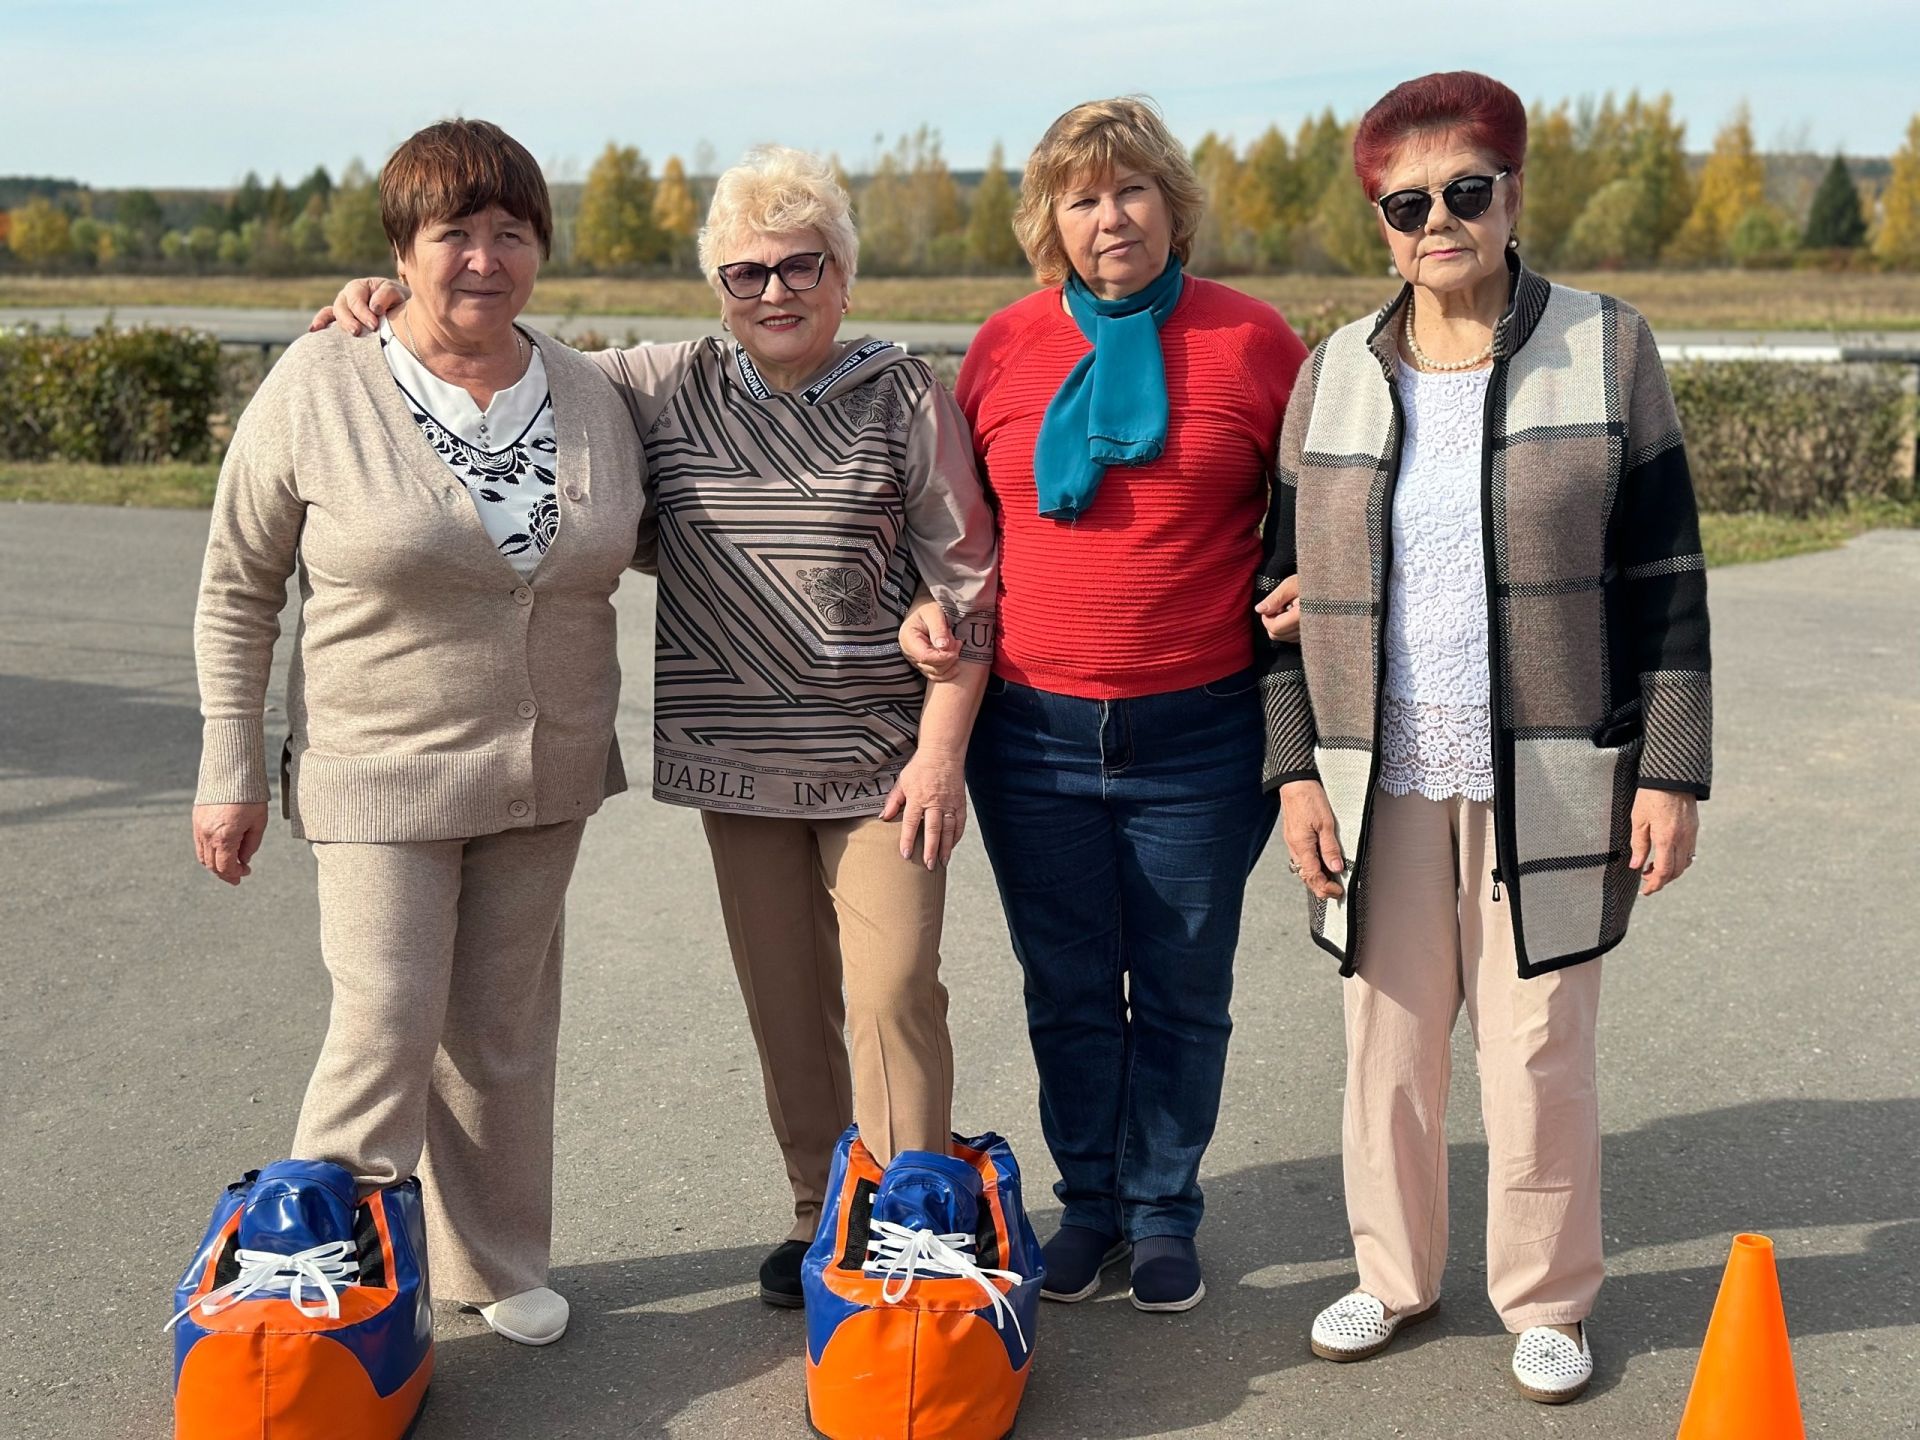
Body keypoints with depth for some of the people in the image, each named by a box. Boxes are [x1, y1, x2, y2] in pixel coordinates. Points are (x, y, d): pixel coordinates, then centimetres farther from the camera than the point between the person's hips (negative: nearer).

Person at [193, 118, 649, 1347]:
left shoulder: (591, 395, 1)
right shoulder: (317, 390, -10)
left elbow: (650, 540, 18)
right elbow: (238, 594, -3)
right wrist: (231, 772, -3)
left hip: (546, 778, 4)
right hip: (381, 774, -4)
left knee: (506, 1035, 14)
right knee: (387, 1029, -7)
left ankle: (497, 1263, 32)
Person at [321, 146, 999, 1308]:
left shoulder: (905, 399, -2)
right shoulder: (668, 389, 7)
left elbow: (964, 585, -3)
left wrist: (941, 751, -9)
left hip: (880, 760, -3)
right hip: (737, 762, 4)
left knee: (891, 989, -6)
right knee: (784, 997, 10)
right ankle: (821, 1218, 24)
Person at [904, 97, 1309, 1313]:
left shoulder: (1250, 340, -2)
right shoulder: (1006, 347, 4)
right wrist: (931, 607, -1)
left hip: (1200, 737, -2)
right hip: (1033, 732, 2)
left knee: (1182, 991, 10)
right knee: (1069, 989, 13)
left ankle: (1164, 1212, 27)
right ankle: (1089, 1202, 30)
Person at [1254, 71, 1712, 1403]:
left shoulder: (1608, 350, -1)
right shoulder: (1335, 375, 6)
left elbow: (1664, 578, -1)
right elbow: (1289, 583, 8)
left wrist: (1671, 771, -6)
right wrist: (1295, 767, 0)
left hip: (1549, 781, -2)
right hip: (1380, 787, 2)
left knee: (1540, 1053, 4)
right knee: (1387, 1044, 11)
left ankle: (1548, 1301, 24)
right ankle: (1395, 1278, 31)